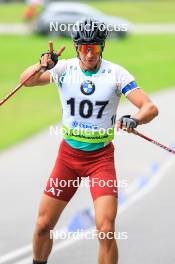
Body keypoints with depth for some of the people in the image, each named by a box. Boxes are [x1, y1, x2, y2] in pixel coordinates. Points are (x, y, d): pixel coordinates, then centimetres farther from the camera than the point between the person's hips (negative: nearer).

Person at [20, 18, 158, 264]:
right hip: (68, 154, 2)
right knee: (43, 225, 6)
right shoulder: (65, 68, -5)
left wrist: (135, 119, -37)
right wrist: (42, 66, -31)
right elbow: (27, 80, -10)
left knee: (106, 230, -17)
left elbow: (150, 108, -15)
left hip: (101, 157, -2)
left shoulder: (116, 73, -11)